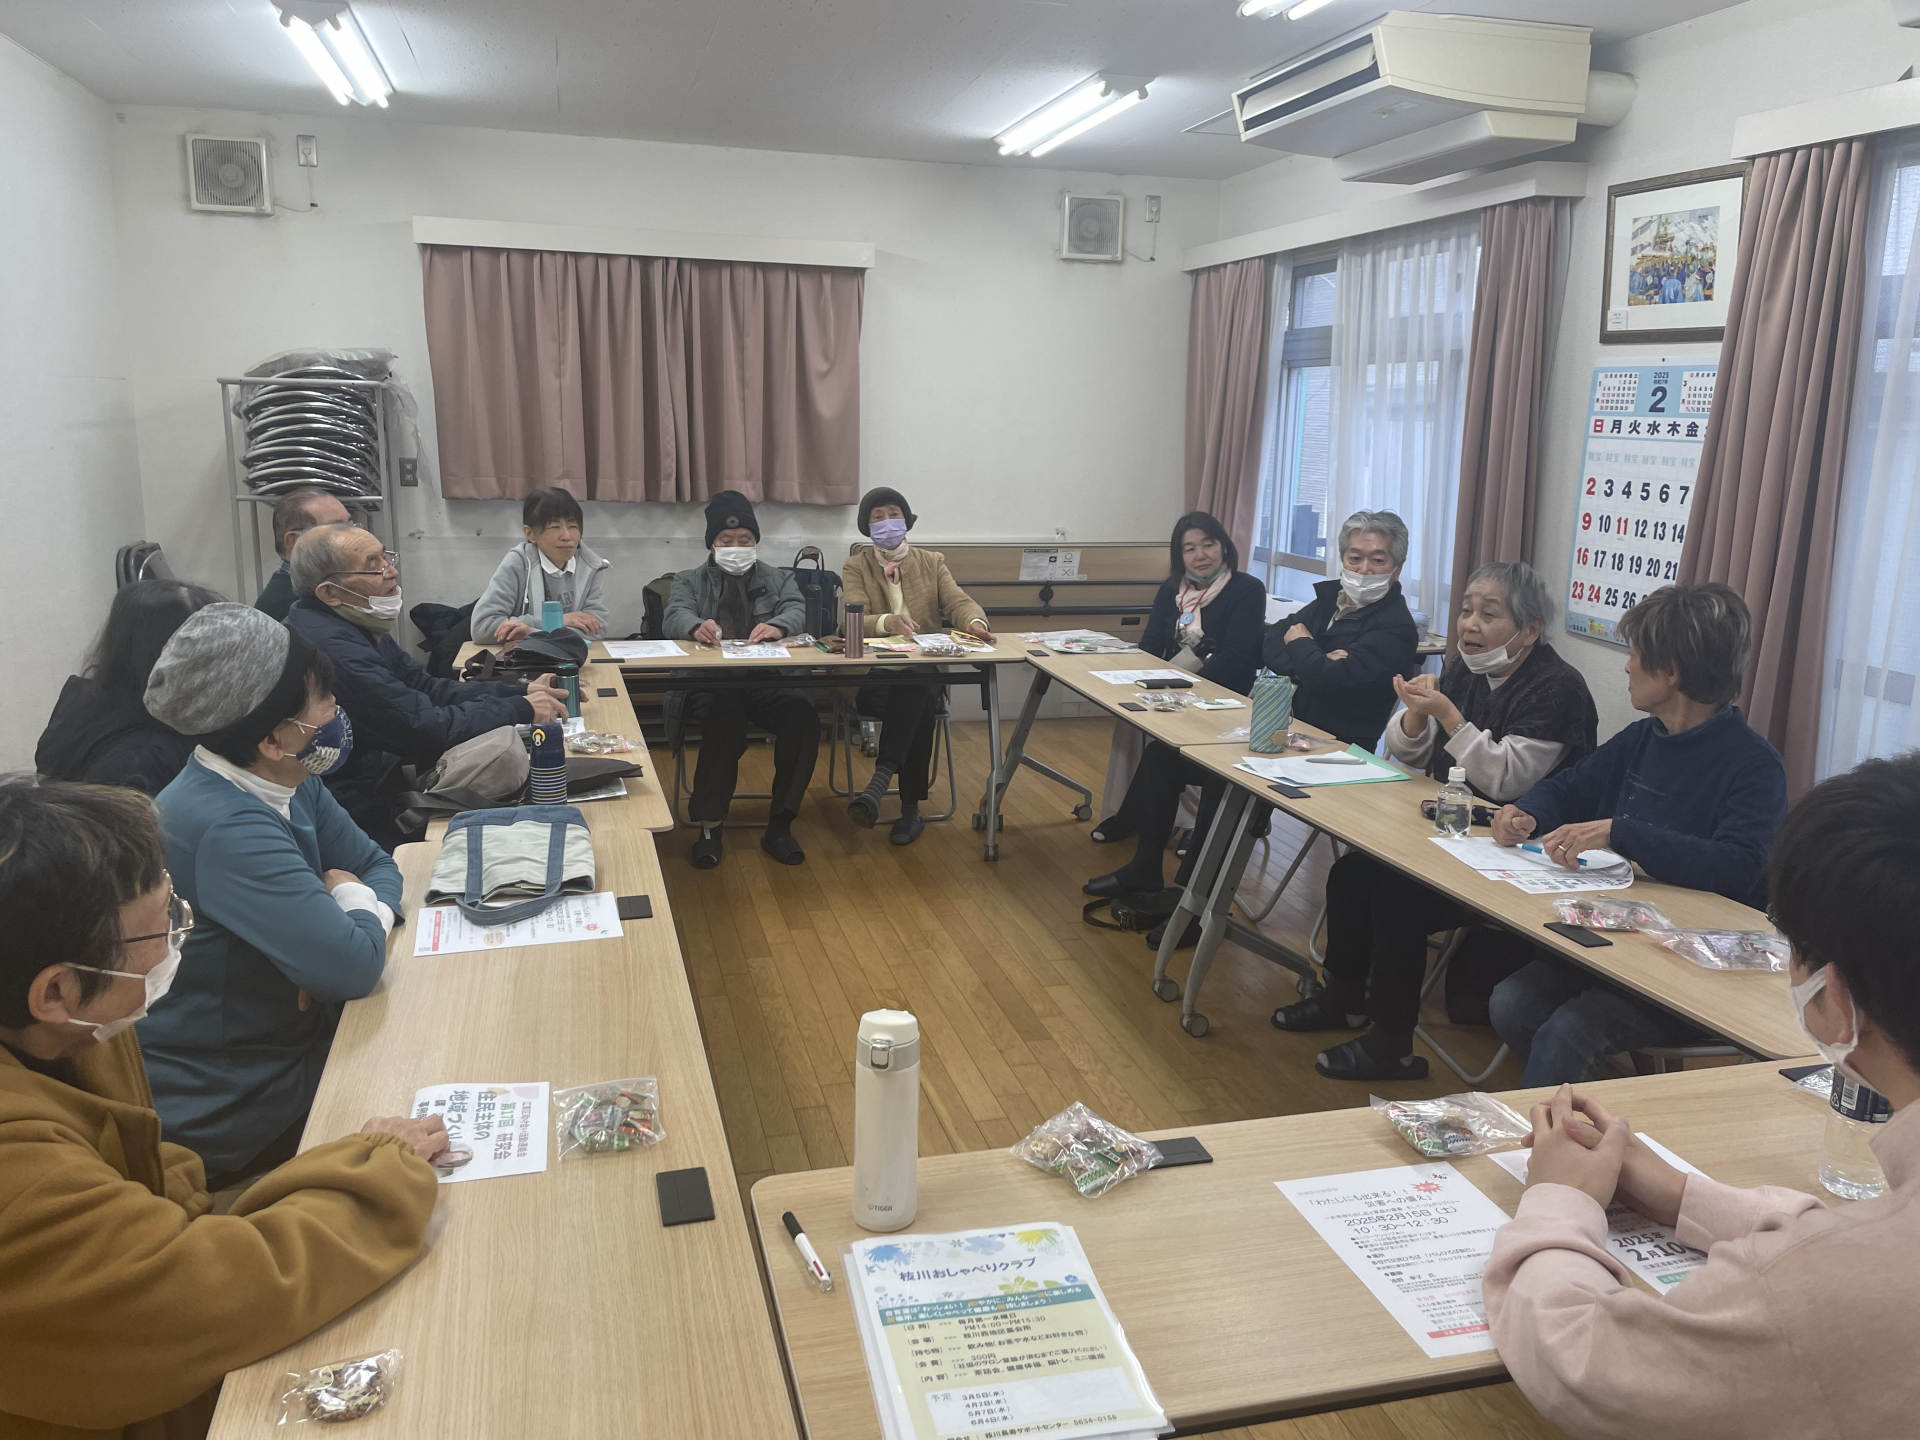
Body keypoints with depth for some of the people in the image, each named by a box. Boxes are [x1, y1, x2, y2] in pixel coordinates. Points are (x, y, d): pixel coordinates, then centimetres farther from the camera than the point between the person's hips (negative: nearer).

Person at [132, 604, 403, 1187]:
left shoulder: (290, 784, -2)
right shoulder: (226, 830, -30)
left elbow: (378, 865, 7)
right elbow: (355, 966, -33)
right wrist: (353, 899, -12)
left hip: (289, 1035, 8)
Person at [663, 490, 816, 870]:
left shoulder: (778, 579, 24)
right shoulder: (689, 581, 20)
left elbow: (798, 611, 2)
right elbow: (676, 616, -2)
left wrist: (778, 626, -24)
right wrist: (696, 626, -29)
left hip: (769, 681, 2)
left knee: (803, 715, -30)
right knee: (724, 718, -37)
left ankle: (779, 824, -18)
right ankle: (710, 826, -24)